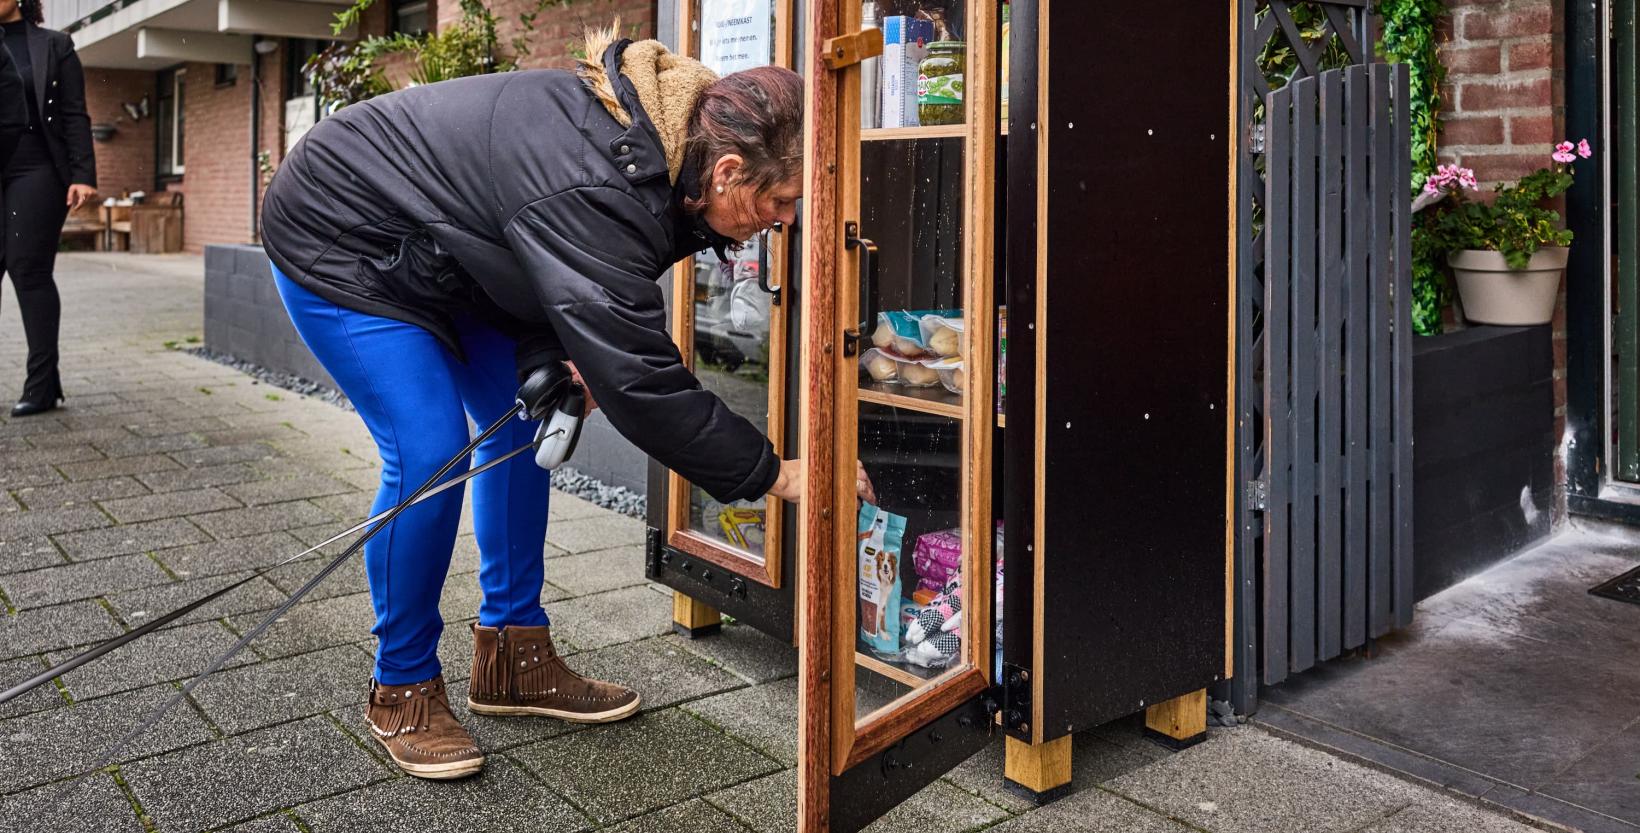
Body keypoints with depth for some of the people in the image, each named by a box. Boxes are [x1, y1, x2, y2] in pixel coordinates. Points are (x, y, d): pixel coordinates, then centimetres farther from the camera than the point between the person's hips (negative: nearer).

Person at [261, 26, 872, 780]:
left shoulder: (646, 131, -10)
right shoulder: (596, 193, -38)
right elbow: (639, 380, -36)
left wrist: (559, 357, -15)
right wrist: (775, 475, -28)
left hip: (433, 257, 9)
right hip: (339, 242, -9)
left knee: (524, 423, 5)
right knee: (428, 454, -17)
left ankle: (513, 659, 16)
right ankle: (401, 690, 4)